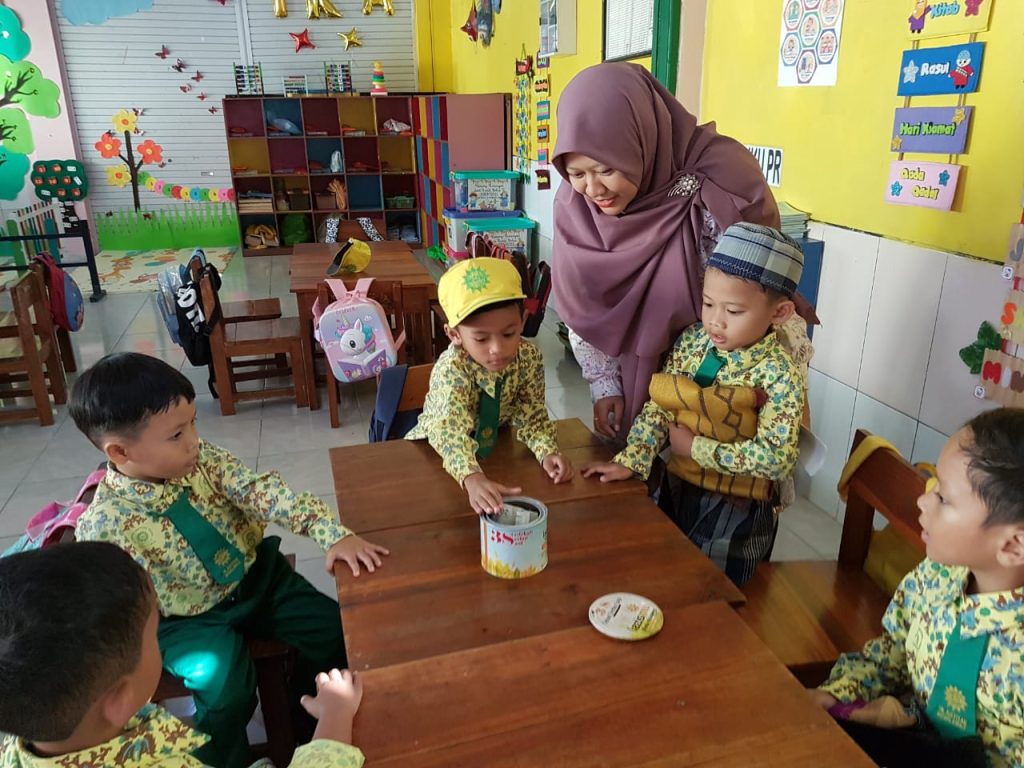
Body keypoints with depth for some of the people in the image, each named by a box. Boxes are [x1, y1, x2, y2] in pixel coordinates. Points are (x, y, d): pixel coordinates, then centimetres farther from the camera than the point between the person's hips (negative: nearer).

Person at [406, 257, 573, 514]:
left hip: (494, 444, 2)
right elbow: (451, 430, -45)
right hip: (437, 451, -2)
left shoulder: (529, 358, -20)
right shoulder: (451, 369, -31)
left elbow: (531, 415, -12)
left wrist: (548, 452, -31)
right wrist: (472, 478, -62)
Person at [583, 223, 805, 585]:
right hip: (676, 488, 5)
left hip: (736, 510, -5)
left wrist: (696, 447, -23)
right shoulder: (692, 341, -7)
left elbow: (776, 457, -28)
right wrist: (630, 460, -14)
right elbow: (658, 405, -4)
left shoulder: (777, 374, -22)